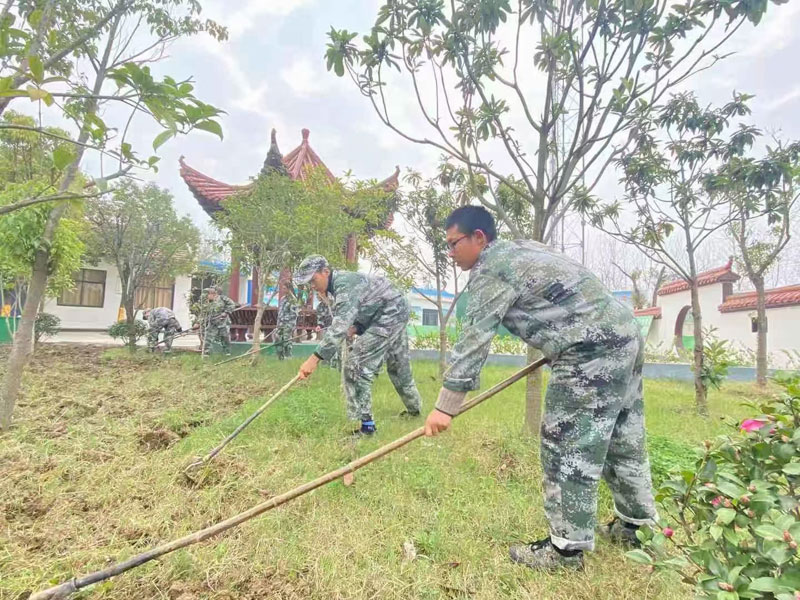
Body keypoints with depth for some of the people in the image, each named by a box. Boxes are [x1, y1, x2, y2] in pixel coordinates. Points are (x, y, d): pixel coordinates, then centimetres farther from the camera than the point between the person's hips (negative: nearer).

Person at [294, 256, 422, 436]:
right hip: (395, 313, 11)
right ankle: (414, 409, 44)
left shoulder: (344, 284, -25)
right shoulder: (339, 284, 6)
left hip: (390, 314, -11)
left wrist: (315, 358, -39)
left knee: (356, 365, -14)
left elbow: (340, 325, -36)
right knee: (398, 365, 24)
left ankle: (365, 424, -9)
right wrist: (355, 328, -3)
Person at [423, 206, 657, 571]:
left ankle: (567, 548, 10)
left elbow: (474, 340, -17)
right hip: (624, 335, 11)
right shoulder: (520, 249, 18)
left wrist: (446, 405, -15)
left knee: (569, 447, -2)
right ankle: (638, 523, 36)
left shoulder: (489, 271, -12)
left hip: (592, 352, -11)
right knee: (623, 440, 20)